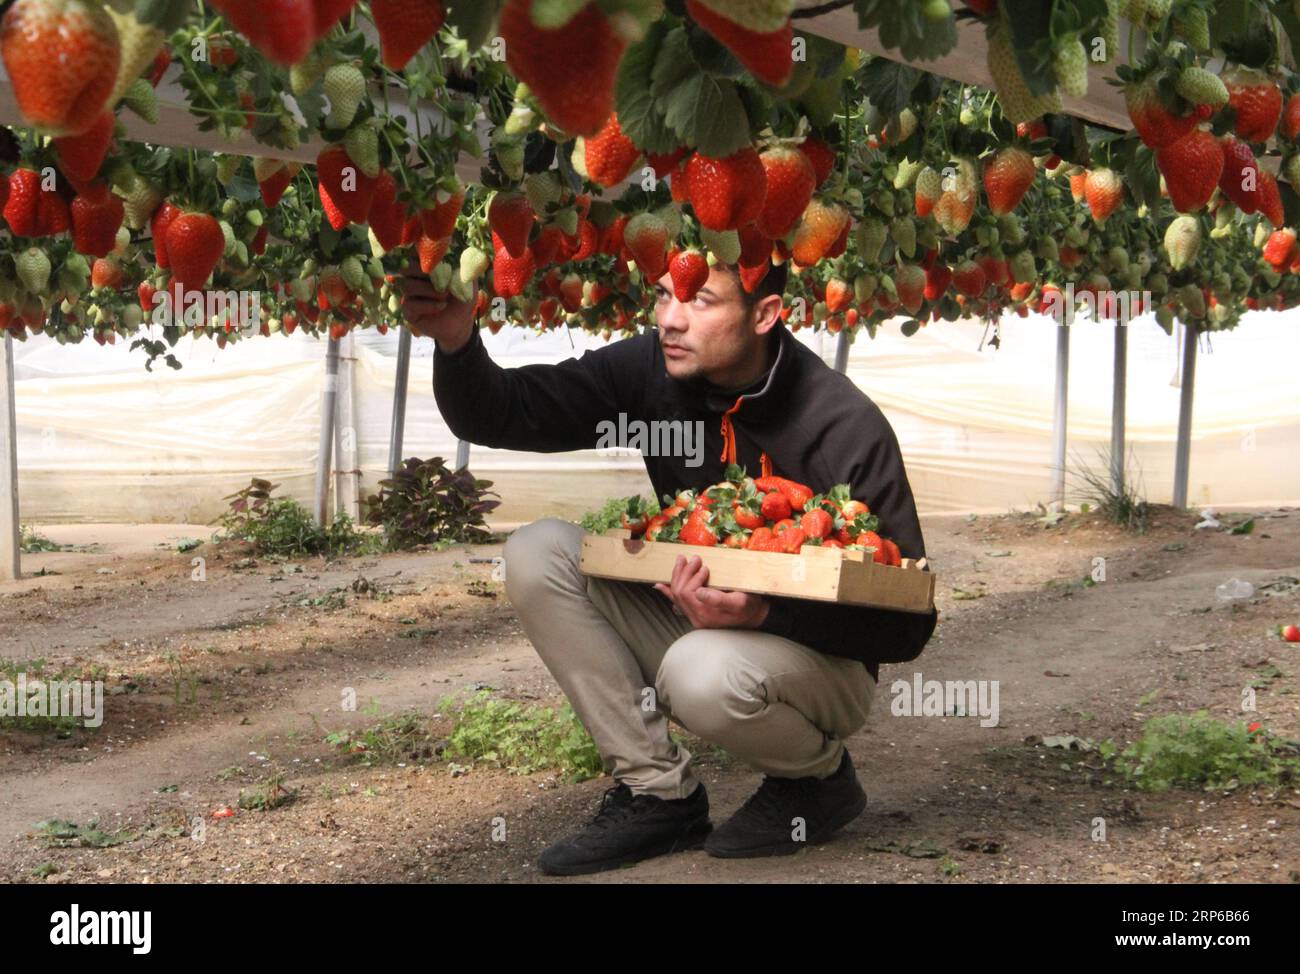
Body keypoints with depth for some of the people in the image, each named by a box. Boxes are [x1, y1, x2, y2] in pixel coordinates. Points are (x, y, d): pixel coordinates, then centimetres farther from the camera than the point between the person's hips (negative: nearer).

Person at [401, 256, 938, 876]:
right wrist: (457, 341, -32)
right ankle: (658, 794, -6)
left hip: (823, 656, -5)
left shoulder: (847, 427, -24)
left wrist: (763, 612, -35)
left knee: (706, 670, -38)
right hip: (694, 622, 6)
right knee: (538, 552, -14)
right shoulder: (654, 371, -10)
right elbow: (500, 413, -10)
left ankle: (821, 775, -1)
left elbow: (907, 622, -20)